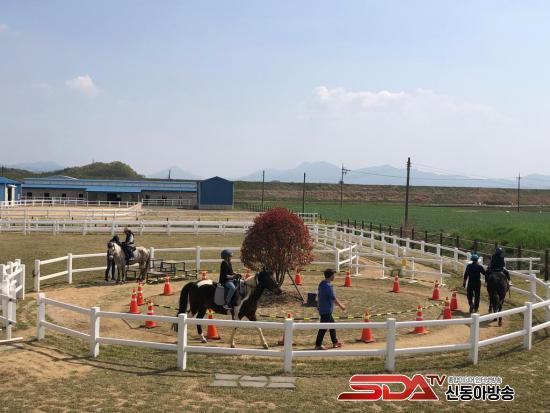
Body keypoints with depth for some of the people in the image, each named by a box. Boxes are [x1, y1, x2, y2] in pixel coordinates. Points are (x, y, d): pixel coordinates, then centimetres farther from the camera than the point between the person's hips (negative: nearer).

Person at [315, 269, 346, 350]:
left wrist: (318, 306, 26)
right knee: (324, 328, -1)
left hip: (322, 309, 10)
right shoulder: (328, 286, -22)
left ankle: (335, 342, 27)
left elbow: (319, 296, 16)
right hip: (326, 310, -10)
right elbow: (333, 298, -17)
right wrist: (341, 306, -4)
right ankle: (318, 345, 7)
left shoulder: (321, 284, 7)